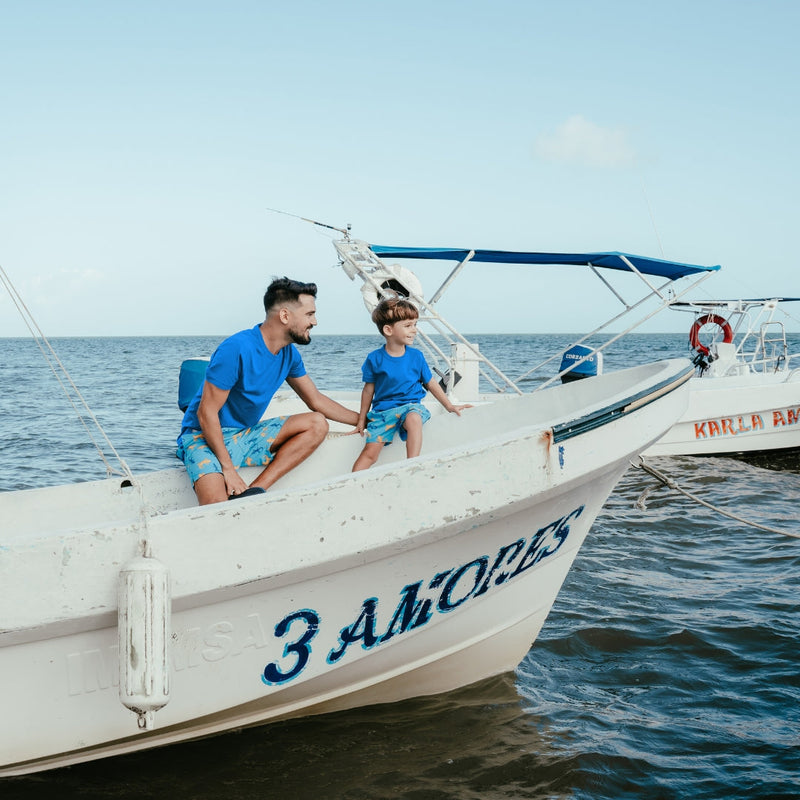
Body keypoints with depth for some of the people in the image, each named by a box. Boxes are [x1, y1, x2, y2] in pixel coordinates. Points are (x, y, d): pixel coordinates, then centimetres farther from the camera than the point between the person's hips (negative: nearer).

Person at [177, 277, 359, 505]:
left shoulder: (289, 354, 3)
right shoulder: (237, 349, -22)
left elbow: (316, 401, 16)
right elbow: (207, 414, -21)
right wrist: (228, 469, -24)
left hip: (246, 435, 9)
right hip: (205, 437, -9)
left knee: (317, 424, -10)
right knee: (217, 506, -38)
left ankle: (254, 490, -17)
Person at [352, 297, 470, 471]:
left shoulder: (416, 356, 2)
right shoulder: (375, 359, -2)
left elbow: (430, 383, 13)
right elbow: (369, 389, 9)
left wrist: (450, 406, 13)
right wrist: (362, 419, 14)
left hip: (410, 405, 0)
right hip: (382, 410, 0)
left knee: (413, 418, -37)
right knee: (370, 452, -15)